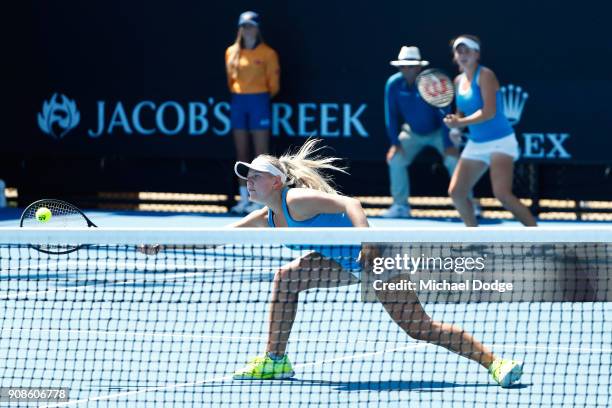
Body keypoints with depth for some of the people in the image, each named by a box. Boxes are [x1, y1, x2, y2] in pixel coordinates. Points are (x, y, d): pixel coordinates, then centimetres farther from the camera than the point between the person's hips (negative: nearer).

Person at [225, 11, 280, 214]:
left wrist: (262, 97, 5)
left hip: (259, 100, -5)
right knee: (241, 154, 7)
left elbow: (273, 83, -1)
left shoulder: (267, 53, -5)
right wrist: (237, 93, 11)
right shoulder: (232, 52, 8)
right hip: (238, 101, 5)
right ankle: (244, 199, 11)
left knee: (261, 153, -4)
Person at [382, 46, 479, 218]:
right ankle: (400, 206, 3)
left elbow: (444, 114, -26)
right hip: (412, 132, 3)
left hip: (437, 131, -3)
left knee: (453, 160, -20)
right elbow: (391, 115, -10)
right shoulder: (393, 84, -19)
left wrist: (448, 144, -29)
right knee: (395, 160, -10)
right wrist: (395, 143, -13)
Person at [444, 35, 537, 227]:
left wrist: (460, 123, -22)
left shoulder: (485, 76, -12)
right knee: (456, 192, 1)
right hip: (475, 144, 8)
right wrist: (454, 120, -3)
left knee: (502, 193, -23)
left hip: (500, 142, -8)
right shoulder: (459, 81, 10)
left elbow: (489, 112, -22)